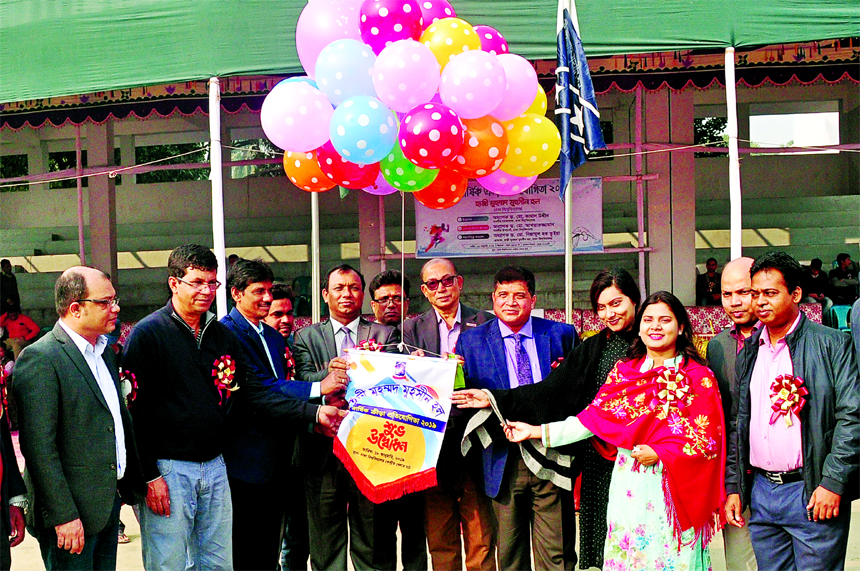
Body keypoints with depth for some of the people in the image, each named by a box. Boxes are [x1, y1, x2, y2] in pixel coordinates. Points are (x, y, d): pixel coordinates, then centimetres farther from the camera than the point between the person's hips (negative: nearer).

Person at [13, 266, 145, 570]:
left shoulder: (104, 350, 12)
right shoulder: (40, 359, -15)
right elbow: (39, 447, -19)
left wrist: (134, 483, 16)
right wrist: (63, 516, -21)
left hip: (110, 502, 8)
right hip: (73, 514, -8)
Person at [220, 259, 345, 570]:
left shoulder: (274, 337, 18)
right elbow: (258, 389, -20)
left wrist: (315, 412, -4)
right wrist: (317, 388, -24)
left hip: (276, 461, 8)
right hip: (247, 462, -8)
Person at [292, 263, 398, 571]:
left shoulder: (384, 335, 8)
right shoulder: (306, 336, 10)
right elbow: (304, 382, -5)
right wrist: (328, 374, -27)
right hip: (323, 450, 1)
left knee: (372, 539, 5)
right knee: (325, 540, 10)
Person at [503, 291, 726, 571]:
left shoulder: (699, 377, -2)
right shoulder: (624, 371, 8)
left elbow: (708, 437, -5)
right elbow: (594, 416, 4)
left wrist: (660, 453, -14)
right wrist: (537, 432, -1)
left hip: (675, 485, -3)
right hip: (629, 485, 3)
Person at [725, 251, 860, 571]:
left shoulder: (832, 344, -4)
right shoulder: (748, 353, 12)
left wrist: (833, 483, -16)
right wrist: (733, 487, 9)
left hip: (812, 493, -5)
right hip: (760, 493, 5)